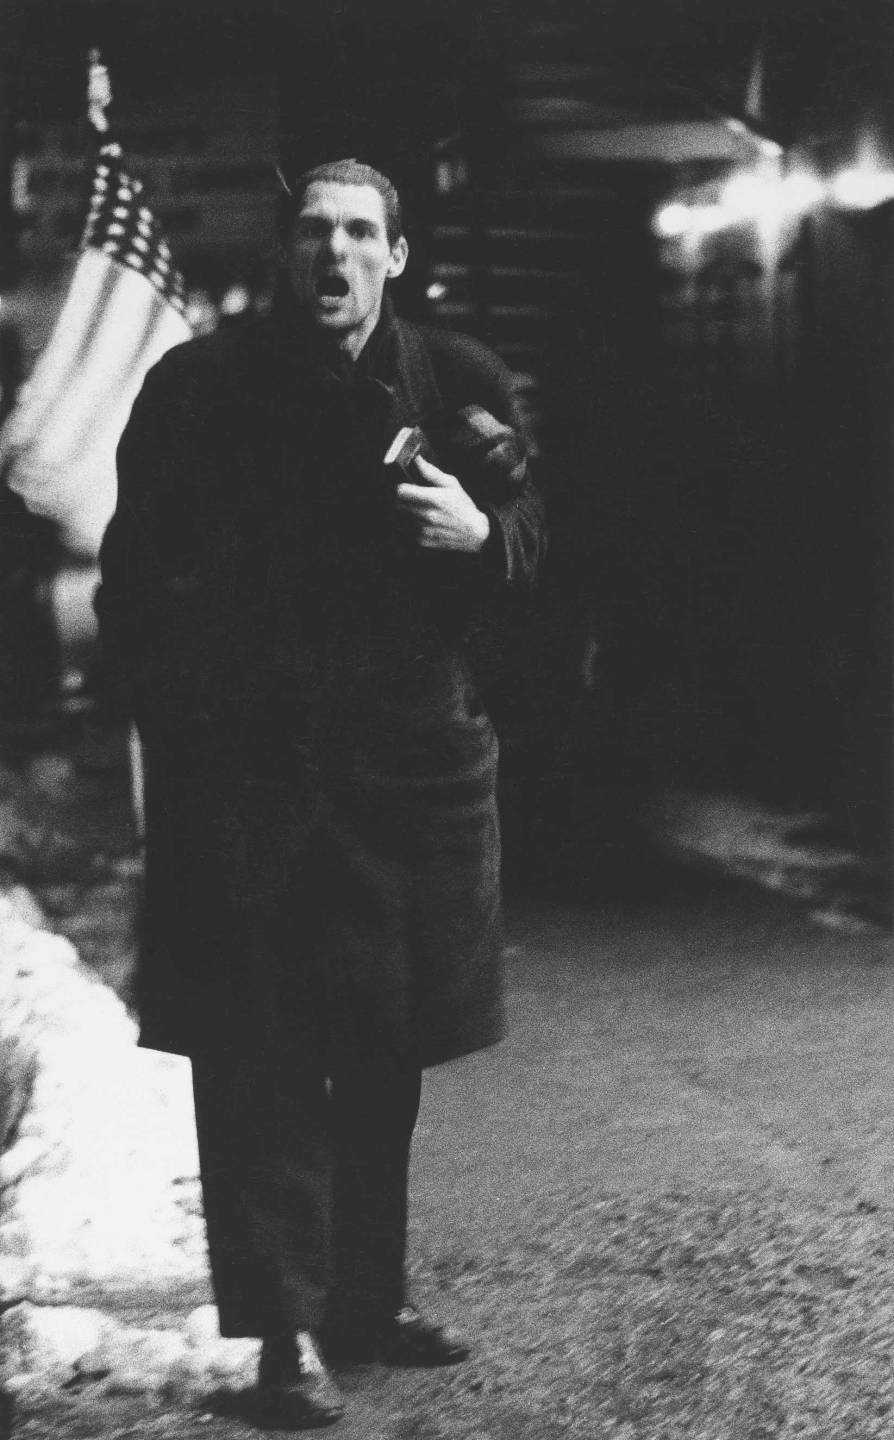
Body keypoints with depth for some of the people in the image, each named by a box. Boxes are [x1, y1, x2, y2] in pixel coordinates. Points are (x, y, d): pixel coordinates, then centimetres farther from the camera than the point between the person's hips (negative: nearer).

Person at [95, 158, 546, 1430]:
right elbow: (138, 575, 0)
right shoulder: (204, 387, -2)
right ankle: (287, 1330, 4)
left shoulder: (459, 385, 5)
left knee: (386, 1054, 12)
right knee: (262, 1060, -4)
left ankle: (368, 1296, 26)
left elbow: (530, 550, 10)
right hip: (247, 767, -3)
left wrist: (482, 535, -12)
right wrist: (174, 716, -9)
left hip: (411, 764, 3)